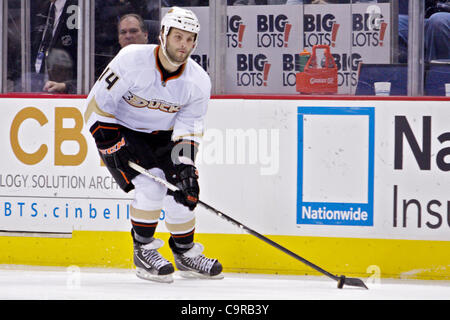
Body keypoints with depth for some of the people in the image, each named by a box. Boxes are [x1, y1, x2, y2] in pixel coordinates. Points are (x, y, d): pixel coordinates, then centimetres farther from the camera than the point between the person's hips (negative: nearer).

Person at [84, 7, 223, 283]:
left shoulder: (199, 81, -14)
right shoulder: (132, 60, -27)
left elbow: (188, 127, -10)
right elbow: (98, 103, -20)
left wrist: (186, 165, -23)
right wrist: (110, 142, -24)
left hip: (162, 135, 5)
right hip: (119, 132, -5)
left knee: (183, 191, -5)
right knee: (151, 186, -23)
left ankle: (186, 254, 16)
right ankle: (143, 251, -6)